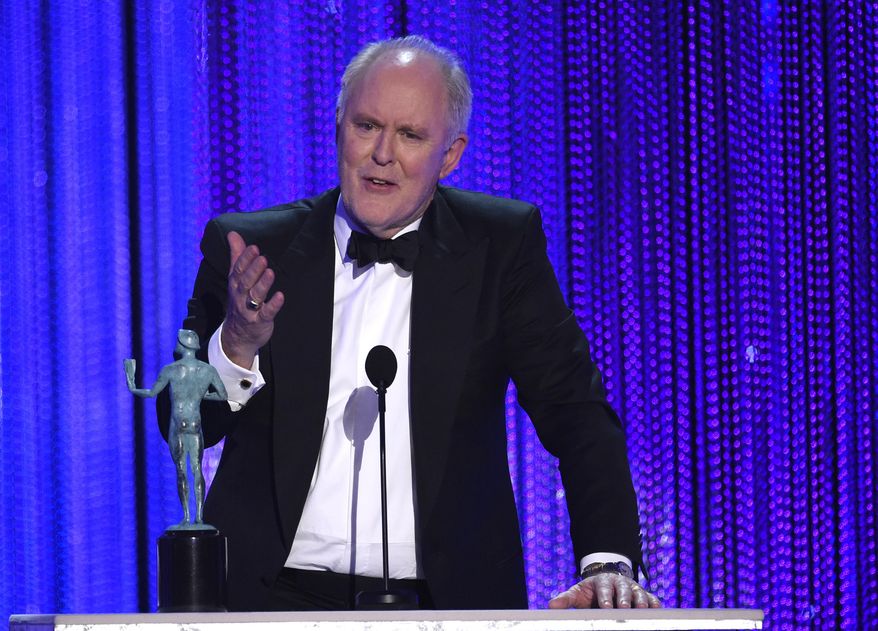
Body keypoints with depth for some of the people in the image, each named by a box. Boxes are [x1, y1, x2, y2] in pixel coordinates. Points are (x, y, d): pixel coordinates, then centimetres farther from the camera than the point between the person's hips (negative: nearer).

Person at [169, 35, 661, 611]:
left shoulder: (502, 245, 5)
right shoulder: (248, 248, 4)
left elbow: (576, 412, -1)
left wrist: (608, 562, -15)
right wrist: (237, 347, -19)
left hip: (446, 605, 1)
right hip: (276, 602, 0)